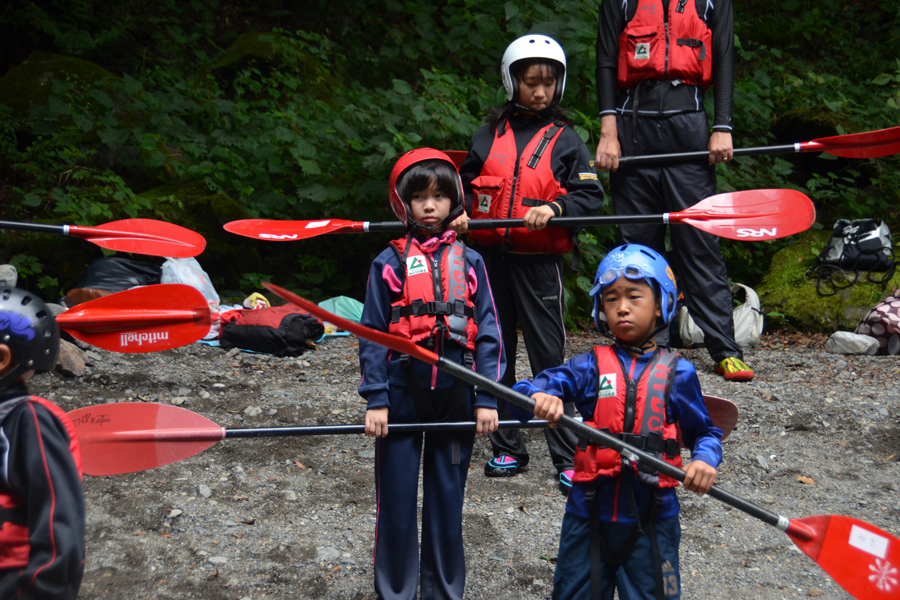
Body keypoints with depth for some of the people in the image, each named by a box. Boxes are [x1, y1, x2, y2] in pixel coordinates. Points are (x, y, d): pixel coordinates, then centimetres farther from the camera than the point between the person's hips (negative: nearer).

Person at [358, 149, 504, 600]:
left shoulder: (469, 263, 5)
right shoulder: (389, 263, 1)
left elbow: (488, 334, 4)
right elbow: (372, 337, 0)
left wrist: (487, 399, -3)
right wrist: (376, 399, -8)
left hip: (454, 397, 1)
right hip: (402, 395, -1)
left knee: (447, 501, 9)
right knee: (396, 502, 5)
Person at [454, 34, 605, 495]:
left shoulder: (564, 139, 2)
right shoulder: (490, 133, 10)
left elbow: (591, 196, -3)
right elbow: (466, 180, 16)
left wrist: (553, 208, -19)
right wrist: (459, 212, -3)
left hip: (538, 261, -3)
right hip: (489, 256, 3)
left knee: (549, 359, -3)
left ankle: (568, 457, 4)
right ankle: (507, 448, 20)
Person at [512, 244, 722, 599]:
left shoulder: (677, 373, -1)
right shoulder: (589, 367, -1)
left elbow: (704, 432, 7)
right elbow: (526, 391, -10)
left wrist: (705, 460, -15)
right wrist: (539, 397, -34)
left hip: (651, 519, -1)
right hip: (590, 514, 1)